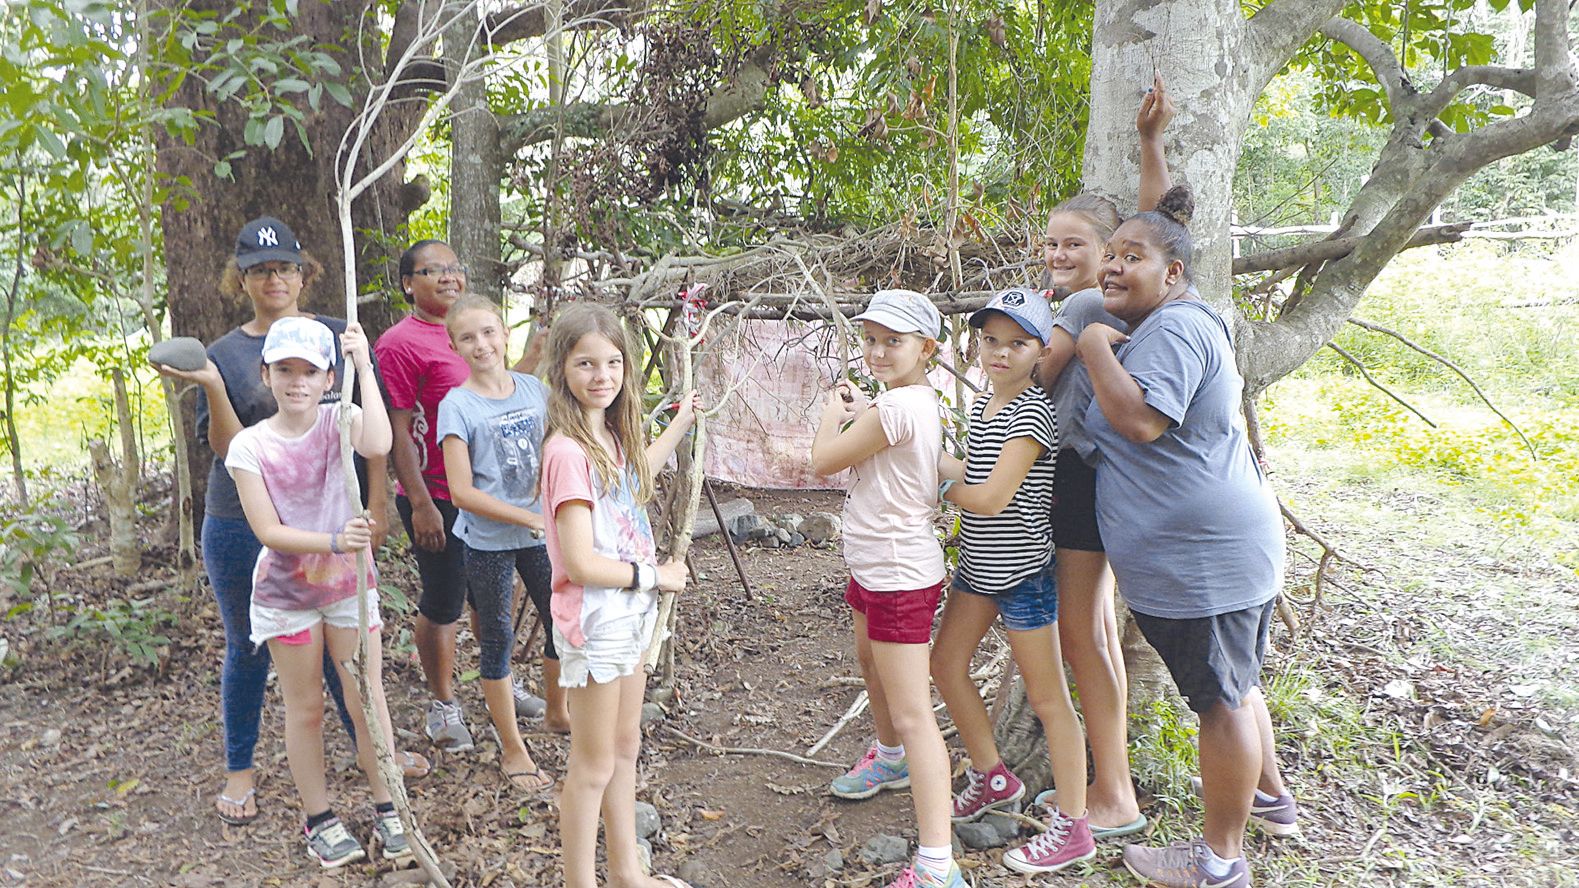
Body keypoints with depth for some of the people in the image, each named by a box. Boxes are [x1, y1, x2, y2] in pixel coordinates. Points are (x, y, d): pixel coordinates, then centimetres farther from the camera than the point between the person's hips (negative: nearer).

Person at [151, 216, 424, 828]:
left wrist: (376, 501, -1)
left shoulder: (338, 336, 1)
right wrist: (212, 387, -22)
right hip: (245, 524, 0)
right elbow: (228, 446, -8)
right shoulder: (225, 354, 0)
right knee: (248, 647, 12)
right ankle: (239, 771, 29)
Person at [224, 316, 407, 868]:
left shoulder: (339, 420, -9)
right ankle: (319, 819, 28)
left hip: (349, 584, 0)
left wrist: (365, 369, -30)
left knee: (367, 699, 7)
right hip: (285, 591, 0)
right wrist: (334, 541, -29)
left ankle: (386, 809, 24)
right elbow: (268, 531, -15)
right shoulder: (250, 446, -11)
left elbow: (378, 445, -34)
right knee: (305, 708, 12)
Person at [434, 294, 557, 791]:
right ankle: (512, 751, 21)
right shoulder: (457, 406, -12)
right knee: (498, 640, 8)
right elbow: (462, 492, -16)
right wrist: (529, 517, -20)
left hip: (540, 533, 5)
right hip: (488, 542, -4)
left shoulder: (535, 389, 1)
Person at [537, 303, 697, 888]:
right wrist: (654, 575, -13)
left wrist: (680, 424, 28)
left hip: (627, 616, 9)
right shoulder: (569, 451, -23)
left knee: (625, 751, 21)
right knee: (593, 767, 6)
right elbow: (581, 564, -26)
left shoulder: (609, 437, 4)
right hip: (593, 624, -9)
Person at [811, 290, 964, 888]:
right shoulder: (917, 400, 7)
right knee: (871, 664, 32)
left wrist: (832, 412, 1)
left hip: (898, 575, -11)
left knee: (913, 714, -10)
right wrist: (855, 412, 7)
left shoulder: (896, 407, -24)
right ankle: (890, 759, 58)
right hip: (878, 566, 11)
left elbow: (823, 461, -15)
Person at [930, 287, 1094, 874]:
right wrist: (944, 465, 2)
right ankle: (992, 777, 35)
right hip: (978, 564, 9)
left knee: (1046, 696, 1)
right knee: (946, 664, 16)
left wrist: (939, 483, -7)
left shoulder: (1032, 413, -19)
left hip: (1020, 570, -9)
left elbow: (992, 498, -22)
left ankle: (1072, 828, 14)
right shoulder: (983, 405, 9)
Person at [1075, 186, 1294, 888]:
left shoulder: (1176, 329, -19)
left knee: (1221, 697, 2)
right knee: (1232, 683, 26)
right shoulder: (1162, 326, 17)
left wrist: (1096, 348, -19)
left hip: (1204, 557, -11)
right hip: (1214, 547, 11)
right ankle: (1267, 791, 46)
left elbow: (1139, 419, -31)